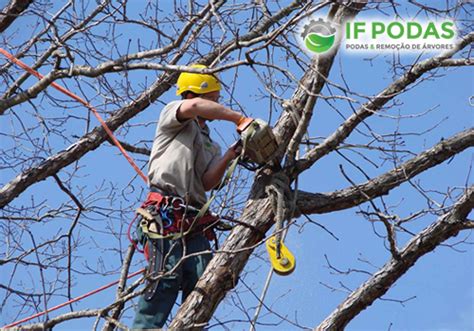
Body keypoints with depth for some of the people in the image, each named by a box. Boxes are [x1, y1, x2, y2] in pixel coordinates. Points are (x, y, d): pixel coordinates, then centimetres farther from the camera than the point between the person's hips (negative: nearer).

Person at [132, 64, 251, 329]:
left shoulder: (211, 146, 30)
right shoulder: (172, 114, 14)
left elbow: (208, 182, 11)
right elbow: (194, 106, -12)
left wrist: (228, 157, -5)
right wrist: (240, 119, -9)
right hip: (166, 211, -7)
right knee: (166, 277, -20)